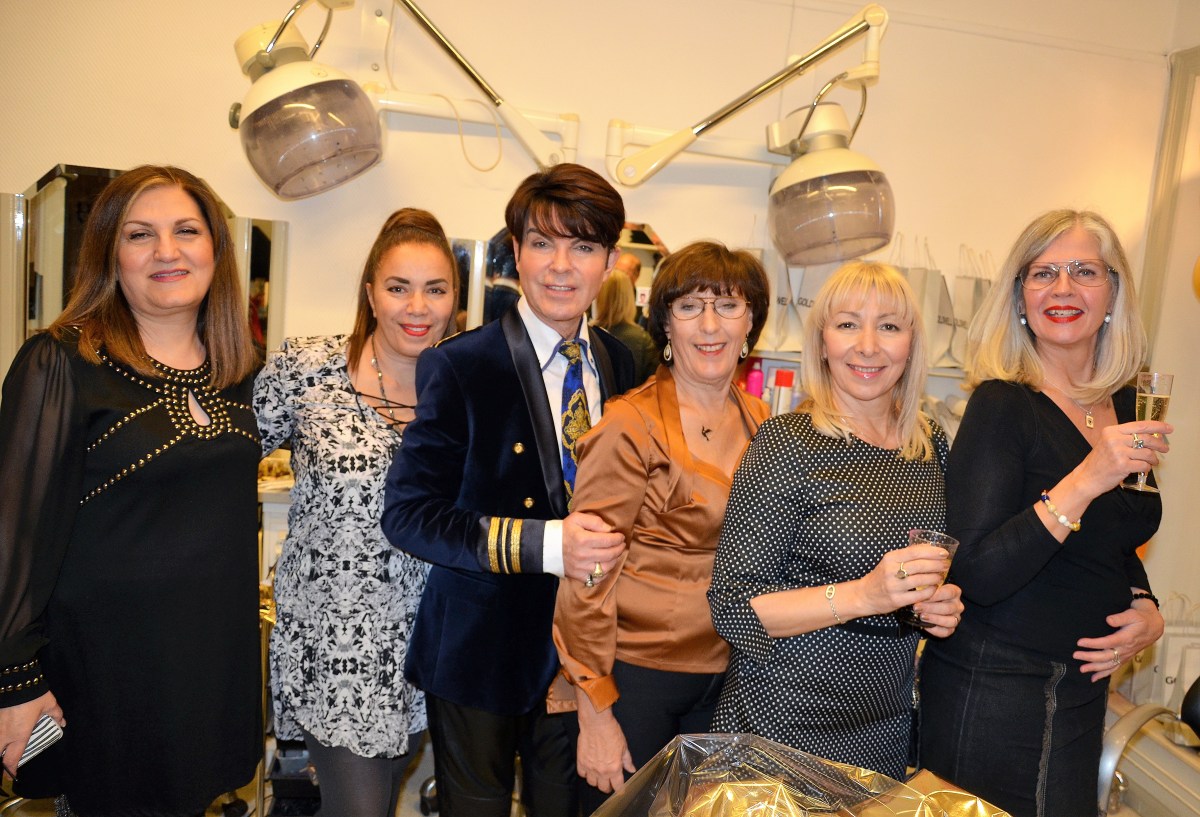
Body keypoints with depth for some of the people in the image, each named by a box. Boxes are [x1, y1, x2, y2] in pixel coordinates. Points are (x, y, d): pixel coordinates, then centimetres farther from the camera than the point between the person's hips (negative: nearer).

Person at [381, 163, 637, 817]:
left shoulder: (621, 364, 1)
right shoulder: (459, 367, -14)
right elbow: (407, 513, -16)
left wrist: (605, 542, -7)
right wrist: (542, 544, -26)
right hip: (481, 650, -4)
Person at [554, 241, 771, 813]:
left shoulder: (758, 420, 3)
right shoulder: (632, 426, -16)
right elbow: (586, 577, -14)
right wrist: (595, 712, -13)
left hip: (726, 673, 6)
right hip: (637, 672, -5)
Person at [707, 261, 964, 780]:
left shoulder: (932, 445, 2)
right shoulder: (789, 443, -17)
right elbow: (732, 608, -18)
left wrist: (945, 603, -4)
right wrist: (861, 595, -28)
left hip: (888, 725, 6)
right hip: (786, 721, -5)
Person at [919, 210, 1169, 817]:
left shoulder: (1120, 404, 4)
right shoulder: (1002, 404, -17)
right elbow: (976, 577, -25)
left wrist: (1146, 608, 0)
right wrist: (1085, 482, -31)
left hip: (1082, 692, 7)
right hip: (993, 694, -7)